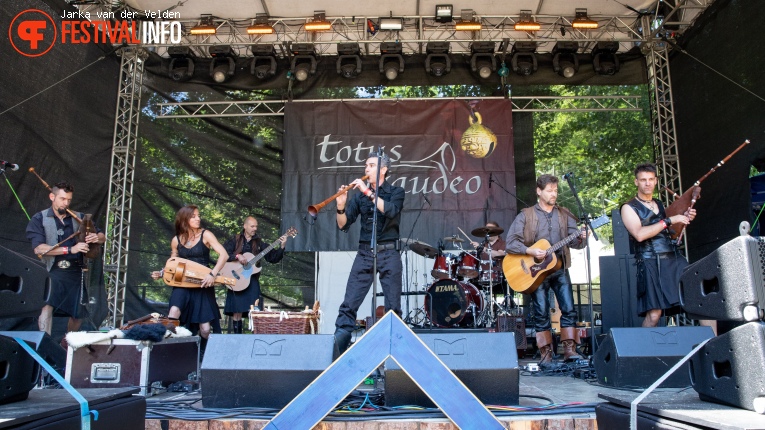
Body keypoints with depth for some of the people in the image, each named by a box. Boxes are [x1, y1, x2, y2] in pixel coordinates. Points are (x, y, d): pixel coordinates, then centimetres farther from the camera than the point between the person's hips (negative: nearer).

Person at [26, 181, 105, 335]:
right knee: (48, 306, -25)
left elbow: (103, 237, 15)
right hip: (52, 271, -4)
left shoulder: (79, 218, 12)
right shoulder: (39, 219, 1)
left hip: (75, 271, 4)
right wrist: (70, 249, -21)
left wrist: (97, 237, -10)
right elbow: (39, 248, -12)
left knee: (78, 313, 11)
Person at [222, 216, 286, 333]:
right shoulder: (235, 241, 3)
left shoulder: (259, 243, 9)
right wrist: (237, 256, -20)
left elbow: (273, 258, 5)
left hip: (252, 281, 2)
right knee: (237, 312, 0)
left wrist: (281, 246, -9)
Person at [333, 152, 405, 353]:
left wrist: (368, 192, -21)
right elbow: (343, 225, 4)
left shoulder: (396, 191, 4)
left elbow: (391, 210, -19)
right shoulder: (359, 195, 10)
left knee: (393, 306, 2)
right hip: (364, 254, 2)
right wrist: (341, 207, -14)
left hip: (389, 254, -2)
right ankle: (337, 346, -2)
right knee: (349, 304, -4)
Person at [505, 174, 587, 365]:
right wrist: (530, 251, -19)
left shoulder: (564, 215, 11)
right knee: (541, 313, 0)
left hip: (560, 268, 3)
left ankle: (569, 349, 5)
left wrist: (582, 238, -18)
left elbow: (574, 241, 4)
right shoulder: (526, 216, 1)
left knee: (569, 309, -4)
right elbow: (511, 243, -6)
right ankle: (546, 352, 9)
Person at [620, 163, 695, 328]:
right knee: (654, 315, -9)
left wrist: (685, 218, 11)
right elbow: (639, 234, -16)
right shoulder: (629, 208, 1)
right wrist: (669, 220, -15)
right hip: (651, 263, -6)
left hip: (675, 259, 6)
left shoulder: (660, 205, 20)